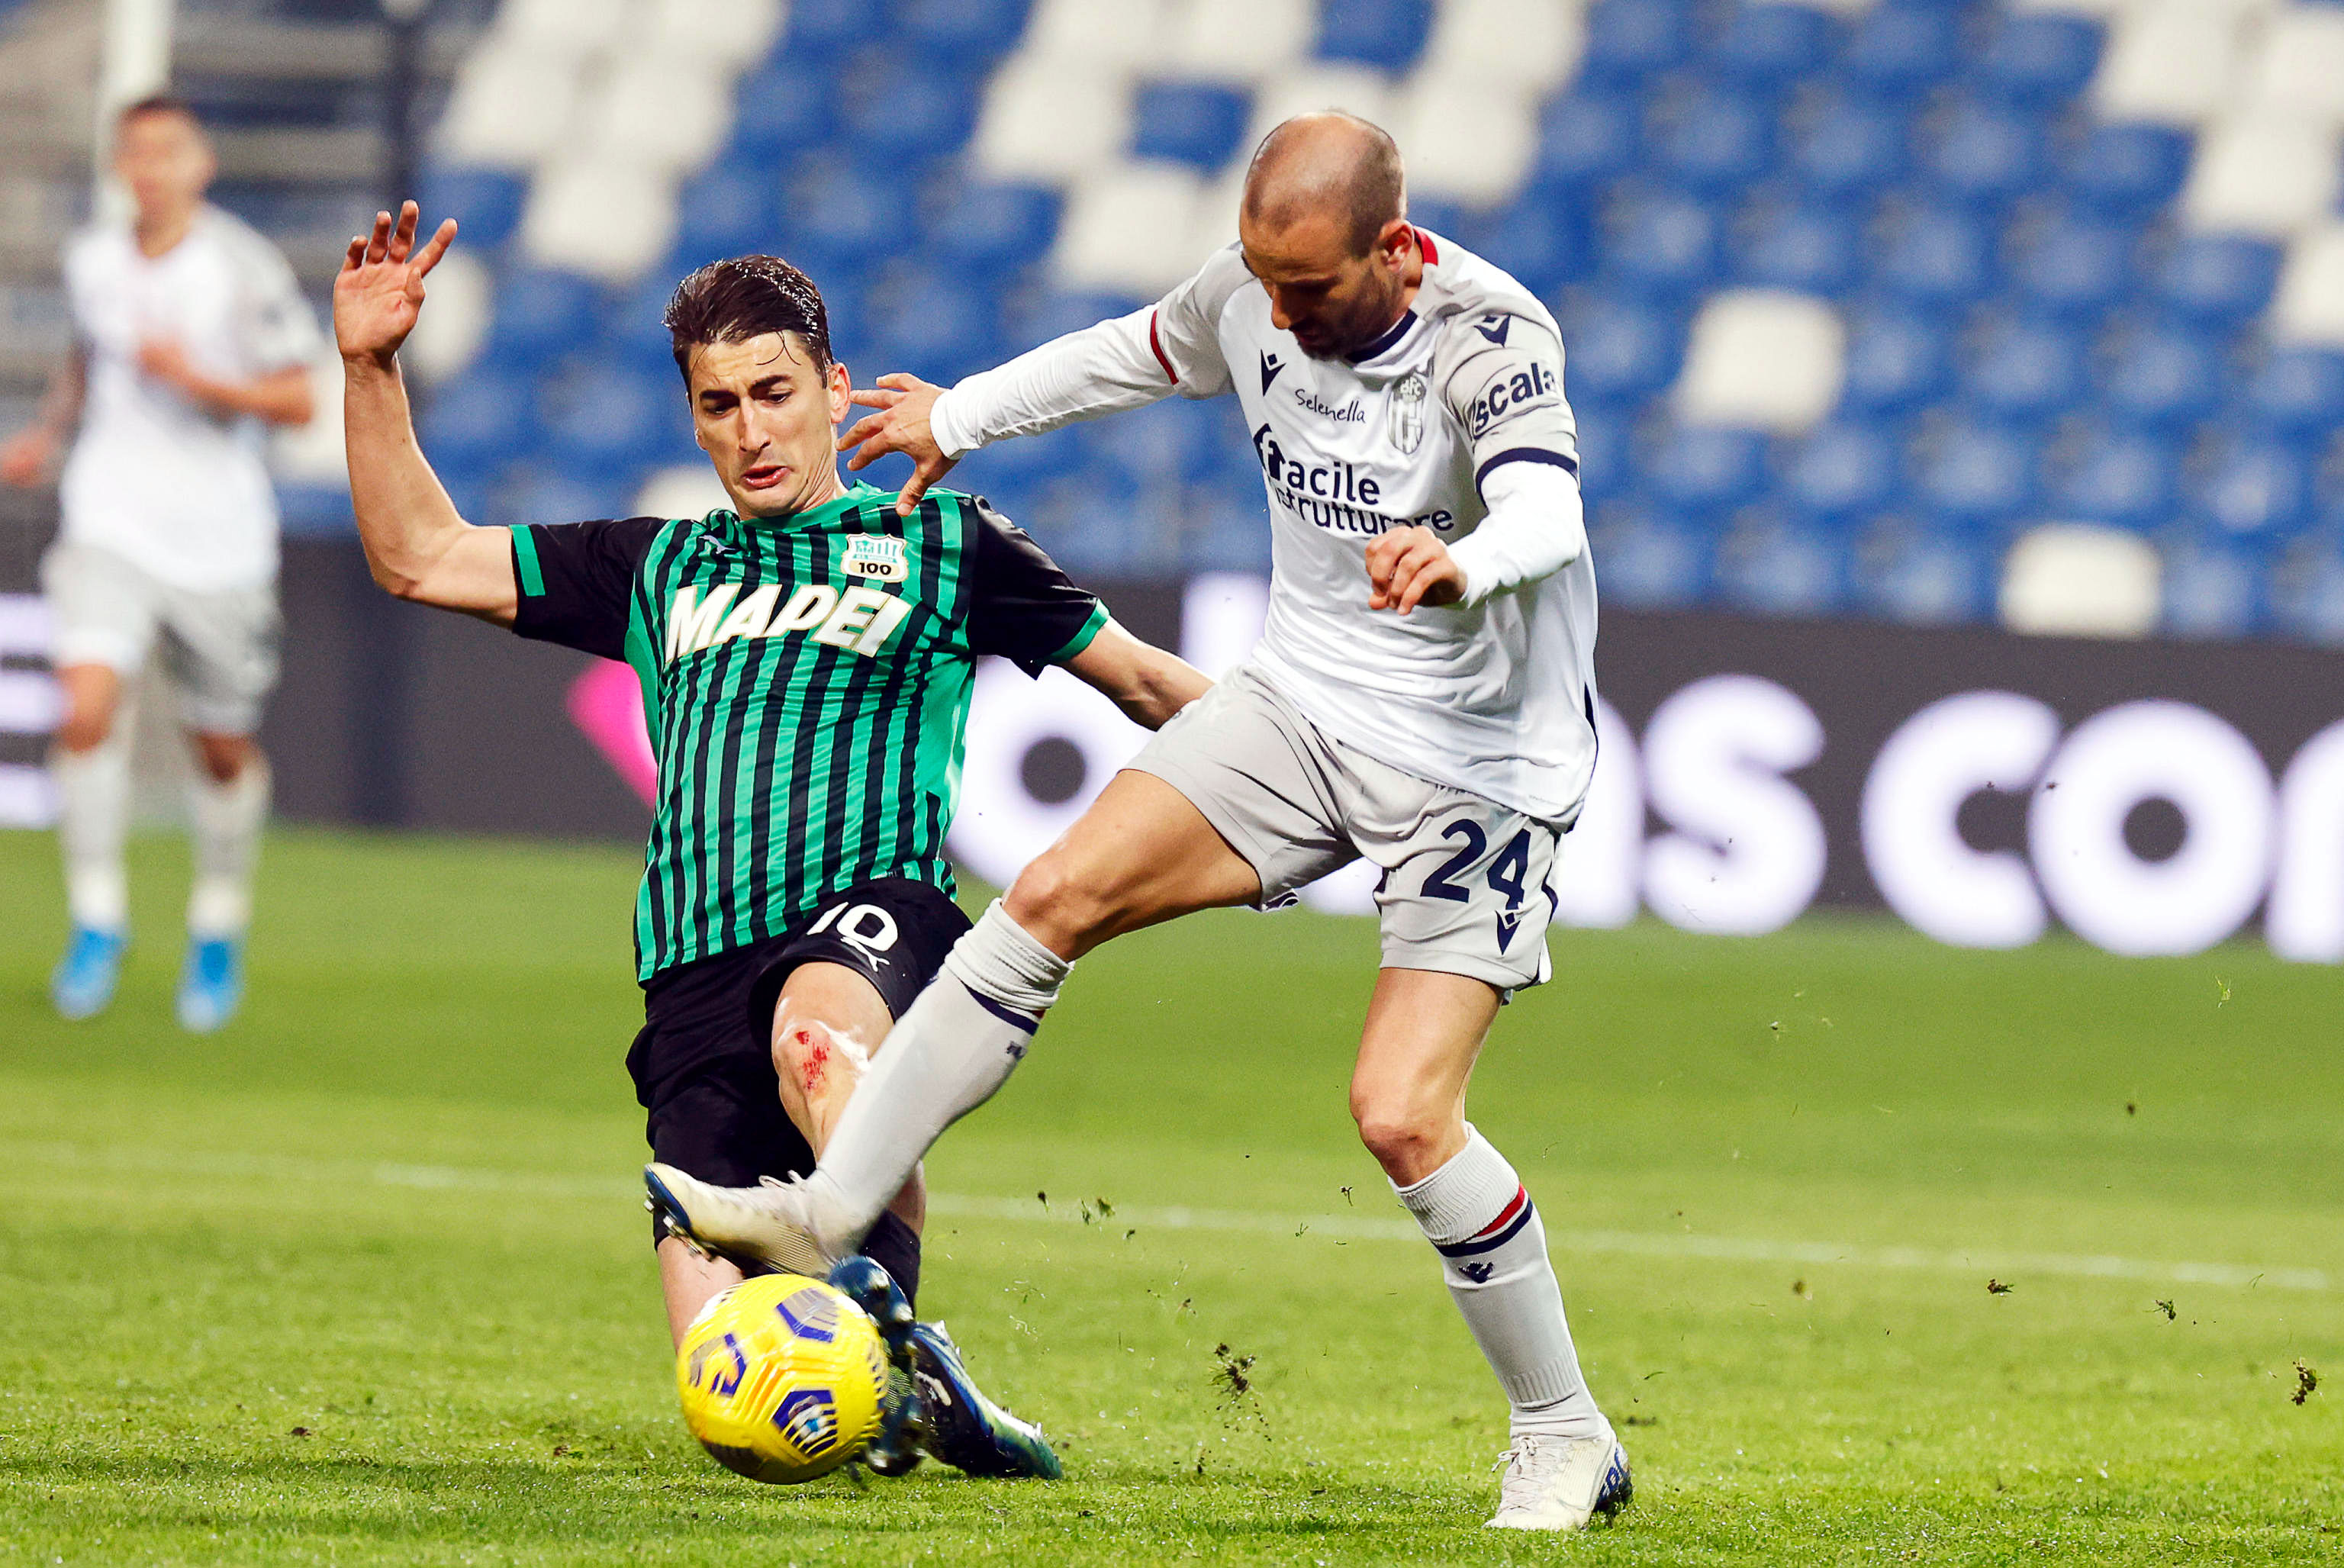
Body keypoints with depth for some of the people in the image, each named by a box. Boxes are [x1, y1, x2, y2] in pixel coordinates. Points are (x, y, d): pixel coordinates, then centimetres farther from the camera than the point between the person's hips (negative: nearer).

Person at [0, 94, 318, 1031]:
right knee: (87, 711, -20)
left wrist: (198, 380, -20)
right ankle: (97, 918, -7)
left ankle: (219, 928, 32)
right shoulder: (93, 261, 3)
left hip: (218, 541, -2)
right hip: (111, 523, 2)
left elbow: (296, 401, -7)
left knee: (223, 750, 9)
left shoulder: (243, 269, -9)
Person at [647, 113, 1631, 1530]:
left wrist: (1462, 565, -65)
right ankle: (834, 1211, 0)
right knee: (1055, 897, -9)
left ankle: (1568, 1439, 1)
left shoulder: (1494, 336, -25)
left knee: (1402, 1111, -16)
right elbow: (1135, 354, 17)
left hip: (1479, 766, -6)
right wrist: (963, 418, 32)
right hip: (1306, 702, 6)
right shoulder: (1255, 296, -6)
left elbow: (1550, 514, -42)